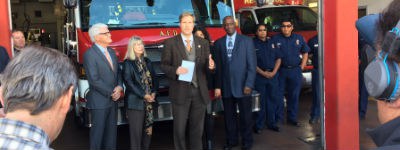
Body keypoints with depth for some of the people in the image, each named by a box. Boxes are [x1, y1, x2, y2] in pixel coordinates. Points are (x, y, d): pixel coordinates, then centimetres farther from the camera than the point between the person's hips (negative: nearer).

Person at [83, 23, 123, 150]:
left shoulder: (111, 52, 12)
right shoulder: (89, 54, -12)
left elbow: (118, 72, 15)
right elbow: (94, 80, -17)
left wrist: (119, 87, -4)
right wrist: (111, 93, -13)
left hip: (113, 100, 7)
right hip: (99, 101, -7)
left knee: (111, 132, 13)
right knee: (98, 132, 1)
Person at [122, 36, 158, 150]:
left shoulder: (147, 62, 14)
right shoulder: (128, 63, -4)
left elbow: (154, 78, 14)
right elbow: (129, 82, -12)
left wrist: (153, 93, -3)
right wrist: (144, 95, -15)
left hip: (149, 102, 6)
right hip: (135, 102, -6)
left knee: (148, 131, 8)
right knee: (136, 132, -2)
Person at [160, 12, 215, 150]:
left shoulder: (203, 43, 9)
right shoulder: (170, 43, 0)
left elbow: (206, 66, 7)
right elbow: (164, 66, 1)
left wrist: (210, 66, -15)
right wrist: (175, 71, -18)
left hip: (199, 92, 3)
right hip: (180, 92, -2)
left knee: (197, 128, 12)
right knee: (179, 128, 6)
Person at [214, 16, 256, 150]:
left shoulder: (246, 41, 0)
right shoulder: (219, 43, 8)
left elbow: (252, 65, -4)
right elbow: (218, 66, 5)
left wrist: (249, 84, -11)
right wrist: (218, 86, 0)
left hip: (242, 86, -2)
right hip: (226, 87, 2)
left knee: (245, 116, 7)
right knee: (229, 116, 9)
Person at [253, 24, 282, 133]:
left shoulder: (271, 43, 11)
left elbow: (278, 58, 10)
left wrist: (274, 72, -4)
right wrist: (263, 73, -12)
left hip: (273, 75, 4)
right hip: (259, 75, -4)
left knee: (273, 99, 7)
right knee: (260, 101, 0)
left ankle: (272, 123, 18)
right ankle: (258, 125, 8)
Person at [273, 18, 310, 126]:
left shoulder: (299, 38, 7)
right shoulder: (275, 39, -1)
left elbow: (305, 53, 13)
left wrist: (302, 66, 5)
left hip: (295, 71, 2)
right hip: (280, 71, -2)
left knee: (294, 96, 7)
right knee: (278, 95, 2)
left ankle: (292, 118, 17)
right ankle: (278, 119, 11)